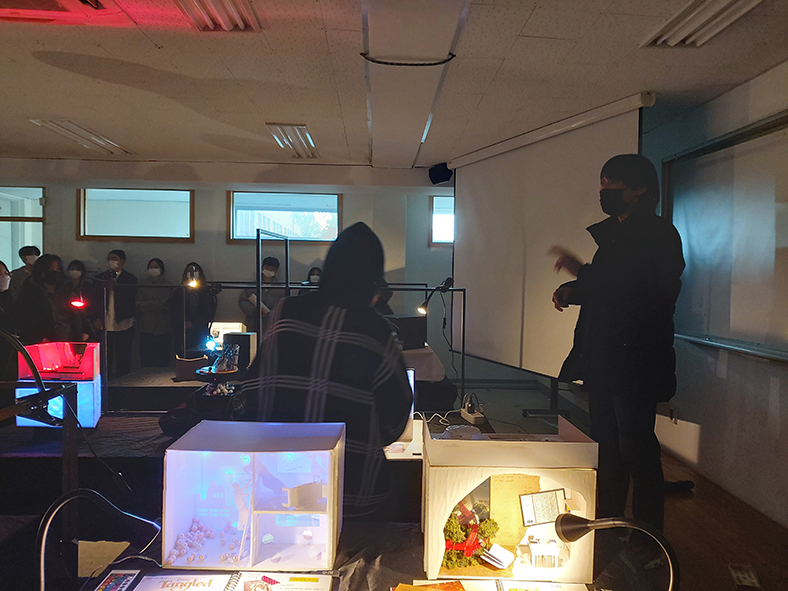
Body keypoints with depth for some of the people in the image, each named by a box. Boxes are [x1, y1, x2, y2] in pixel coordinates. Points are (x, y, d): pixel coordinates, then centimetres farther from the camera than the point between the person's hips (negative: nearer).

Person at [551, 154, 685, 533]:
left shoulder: (659, 234, -12)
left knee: (637, 451, 0)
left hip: (634, 362, -9)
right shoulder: (610, 233, 15)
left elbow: (648, 291, -24)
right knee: (607, 447, 18)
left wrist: (582, 273, -25)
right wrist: (572, 291, 2)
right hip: (602, 359, 9)